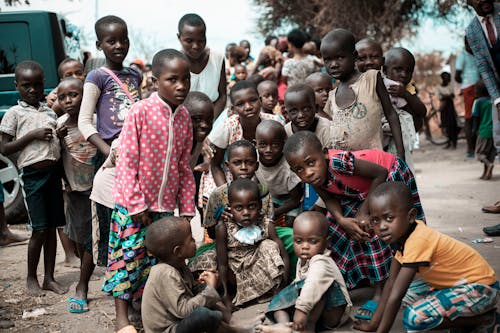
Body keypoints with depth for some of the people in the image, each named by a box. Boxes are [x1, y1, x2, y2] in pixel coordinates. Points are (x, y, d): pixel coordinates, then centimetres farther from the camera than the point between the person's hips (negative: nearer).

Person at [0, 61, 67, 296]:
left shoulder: (50, 112, 13)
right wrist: (32, 135, -14)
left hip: (54, 172, 5)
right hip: (32, 175, -5)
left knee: (52, 227, 8)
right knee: (39, 230, -4)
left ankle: (49, 278, 17)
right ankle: (31, 278, 13)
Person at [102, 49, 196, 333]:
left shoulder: (184, 116, 3)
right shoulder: (140, 111, -14)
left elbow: (185, 167, 9)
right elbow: (127, 161, -13)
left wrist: (187, 208, 7)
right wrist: (137, 204, -14)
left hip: (165, 204, 5)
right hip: (133, 205, -5)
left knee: (156, 259, 12)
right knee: (128, 256, 1)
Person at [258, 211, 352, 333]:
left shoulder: (320, 262, -22)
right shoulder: (302, 261, 11)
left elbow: (313, 285, -41)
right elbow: (298, 282, 28)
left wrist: (301, 309, -51)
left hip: (333, 312, -9)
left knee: (319, 288, -35)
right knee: (278, 300, 1)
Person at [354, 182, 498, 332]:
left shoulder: (418, 241, -30)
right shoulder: (404, 232, -2)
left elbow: (395, 297, -28)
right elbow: (392, 282, 4)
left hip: (480, 288, -10)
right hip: (459, 282, 10)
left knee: (415, 317, -23)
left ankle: (482, 318, -6)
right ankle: (461, 315, 8)